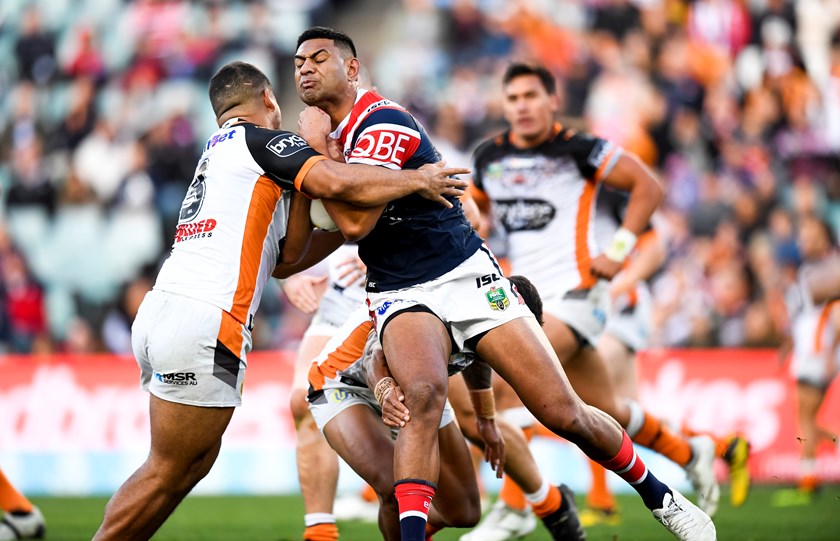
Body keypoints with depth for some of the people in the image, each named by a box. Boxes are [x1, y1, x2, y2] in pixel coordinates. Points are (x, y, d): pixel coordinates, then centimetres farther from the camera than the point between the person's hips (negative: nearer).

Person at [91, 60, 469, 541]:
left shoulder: (220, 151, 27)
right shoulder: (261, 140, 1)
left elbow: (286, 252, 20)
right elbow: (340, 183, -16)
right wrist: (417, 180, -1)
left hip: (161, 308, 9)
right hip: (203, 321, -9)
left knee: (197, 461, 16)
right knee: (168, 472, -1)